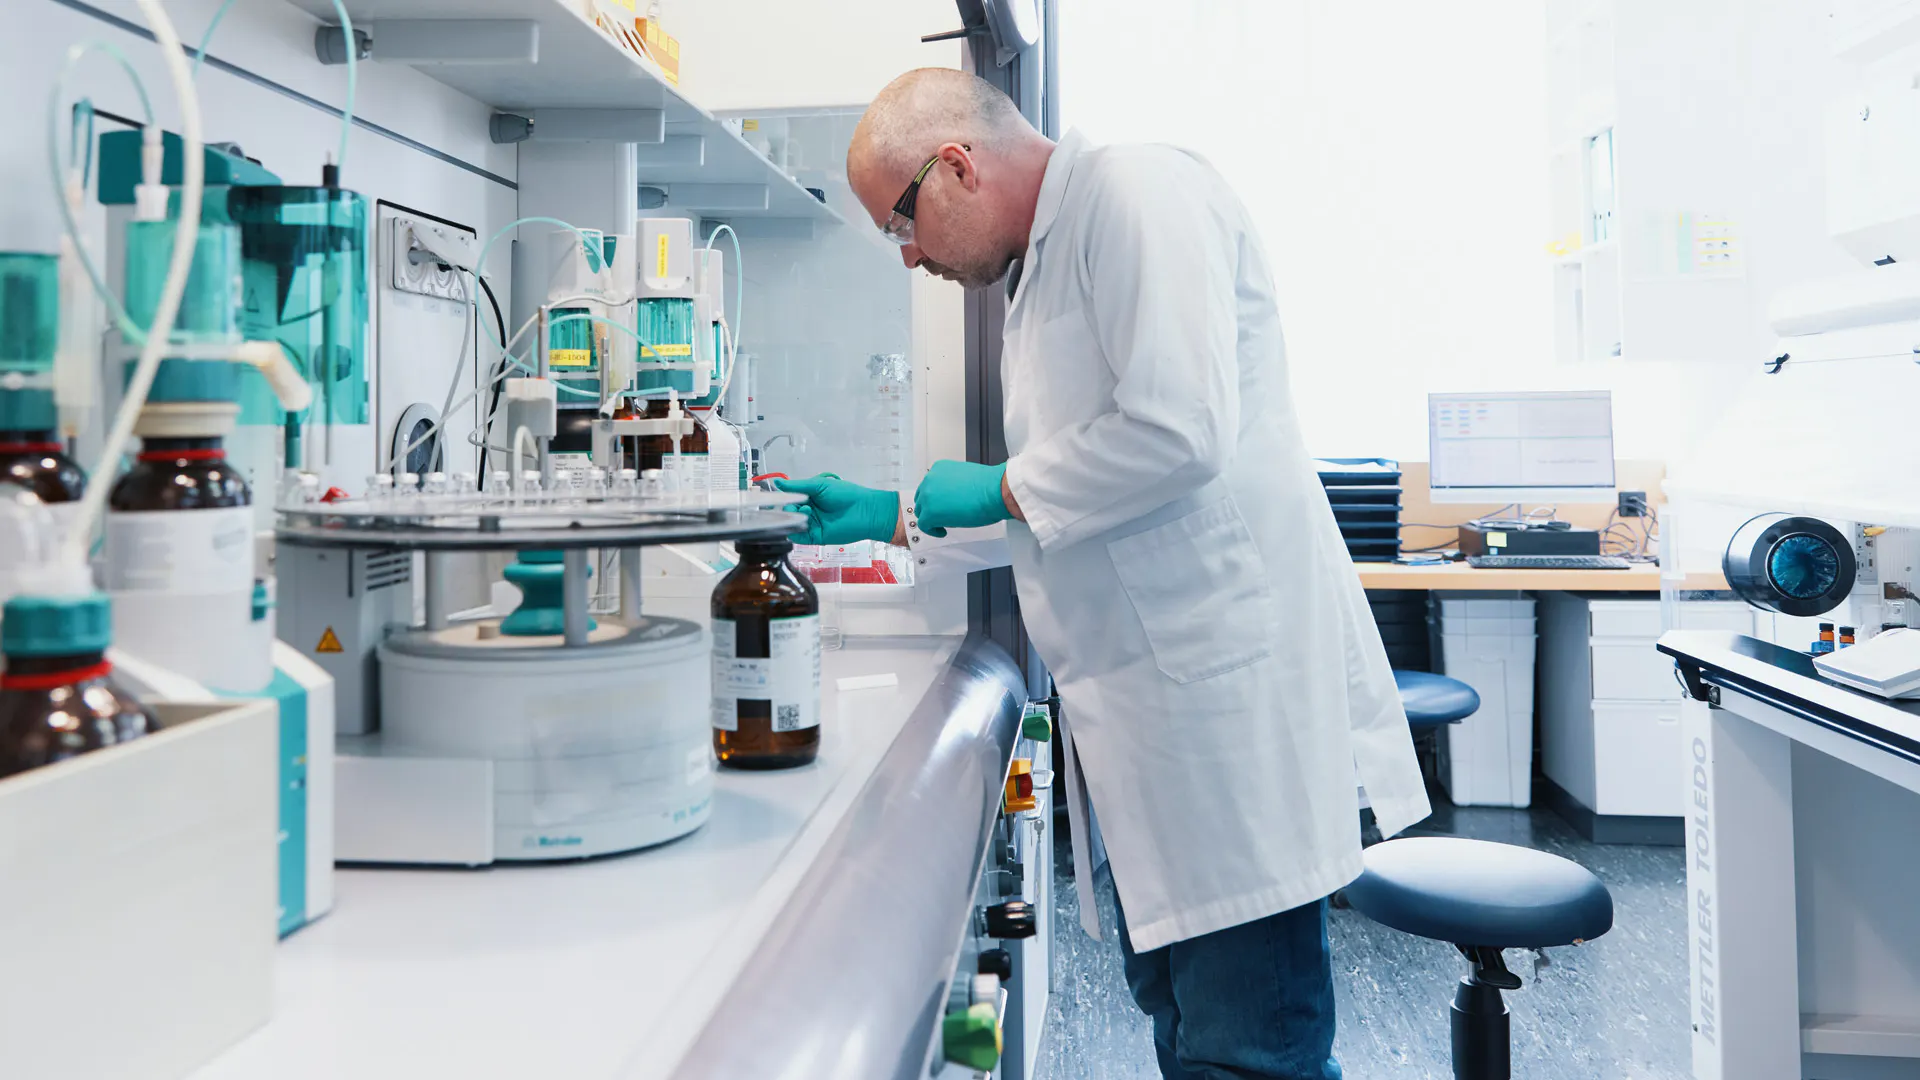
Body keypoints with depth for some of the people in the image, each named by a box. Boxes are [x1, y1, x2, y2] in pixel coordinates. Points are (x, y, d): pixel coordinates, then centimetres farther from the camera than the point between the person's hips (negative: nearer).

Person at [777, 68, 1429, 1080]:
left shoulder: (1137, 192, -8)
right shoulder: (1040, 268, 21)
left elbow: (1179, 431, -22)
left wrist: (1001, 489, -7)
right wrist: (890, 515, 22)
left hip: (1226, 692, -10)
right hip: (1145, 711, 10)